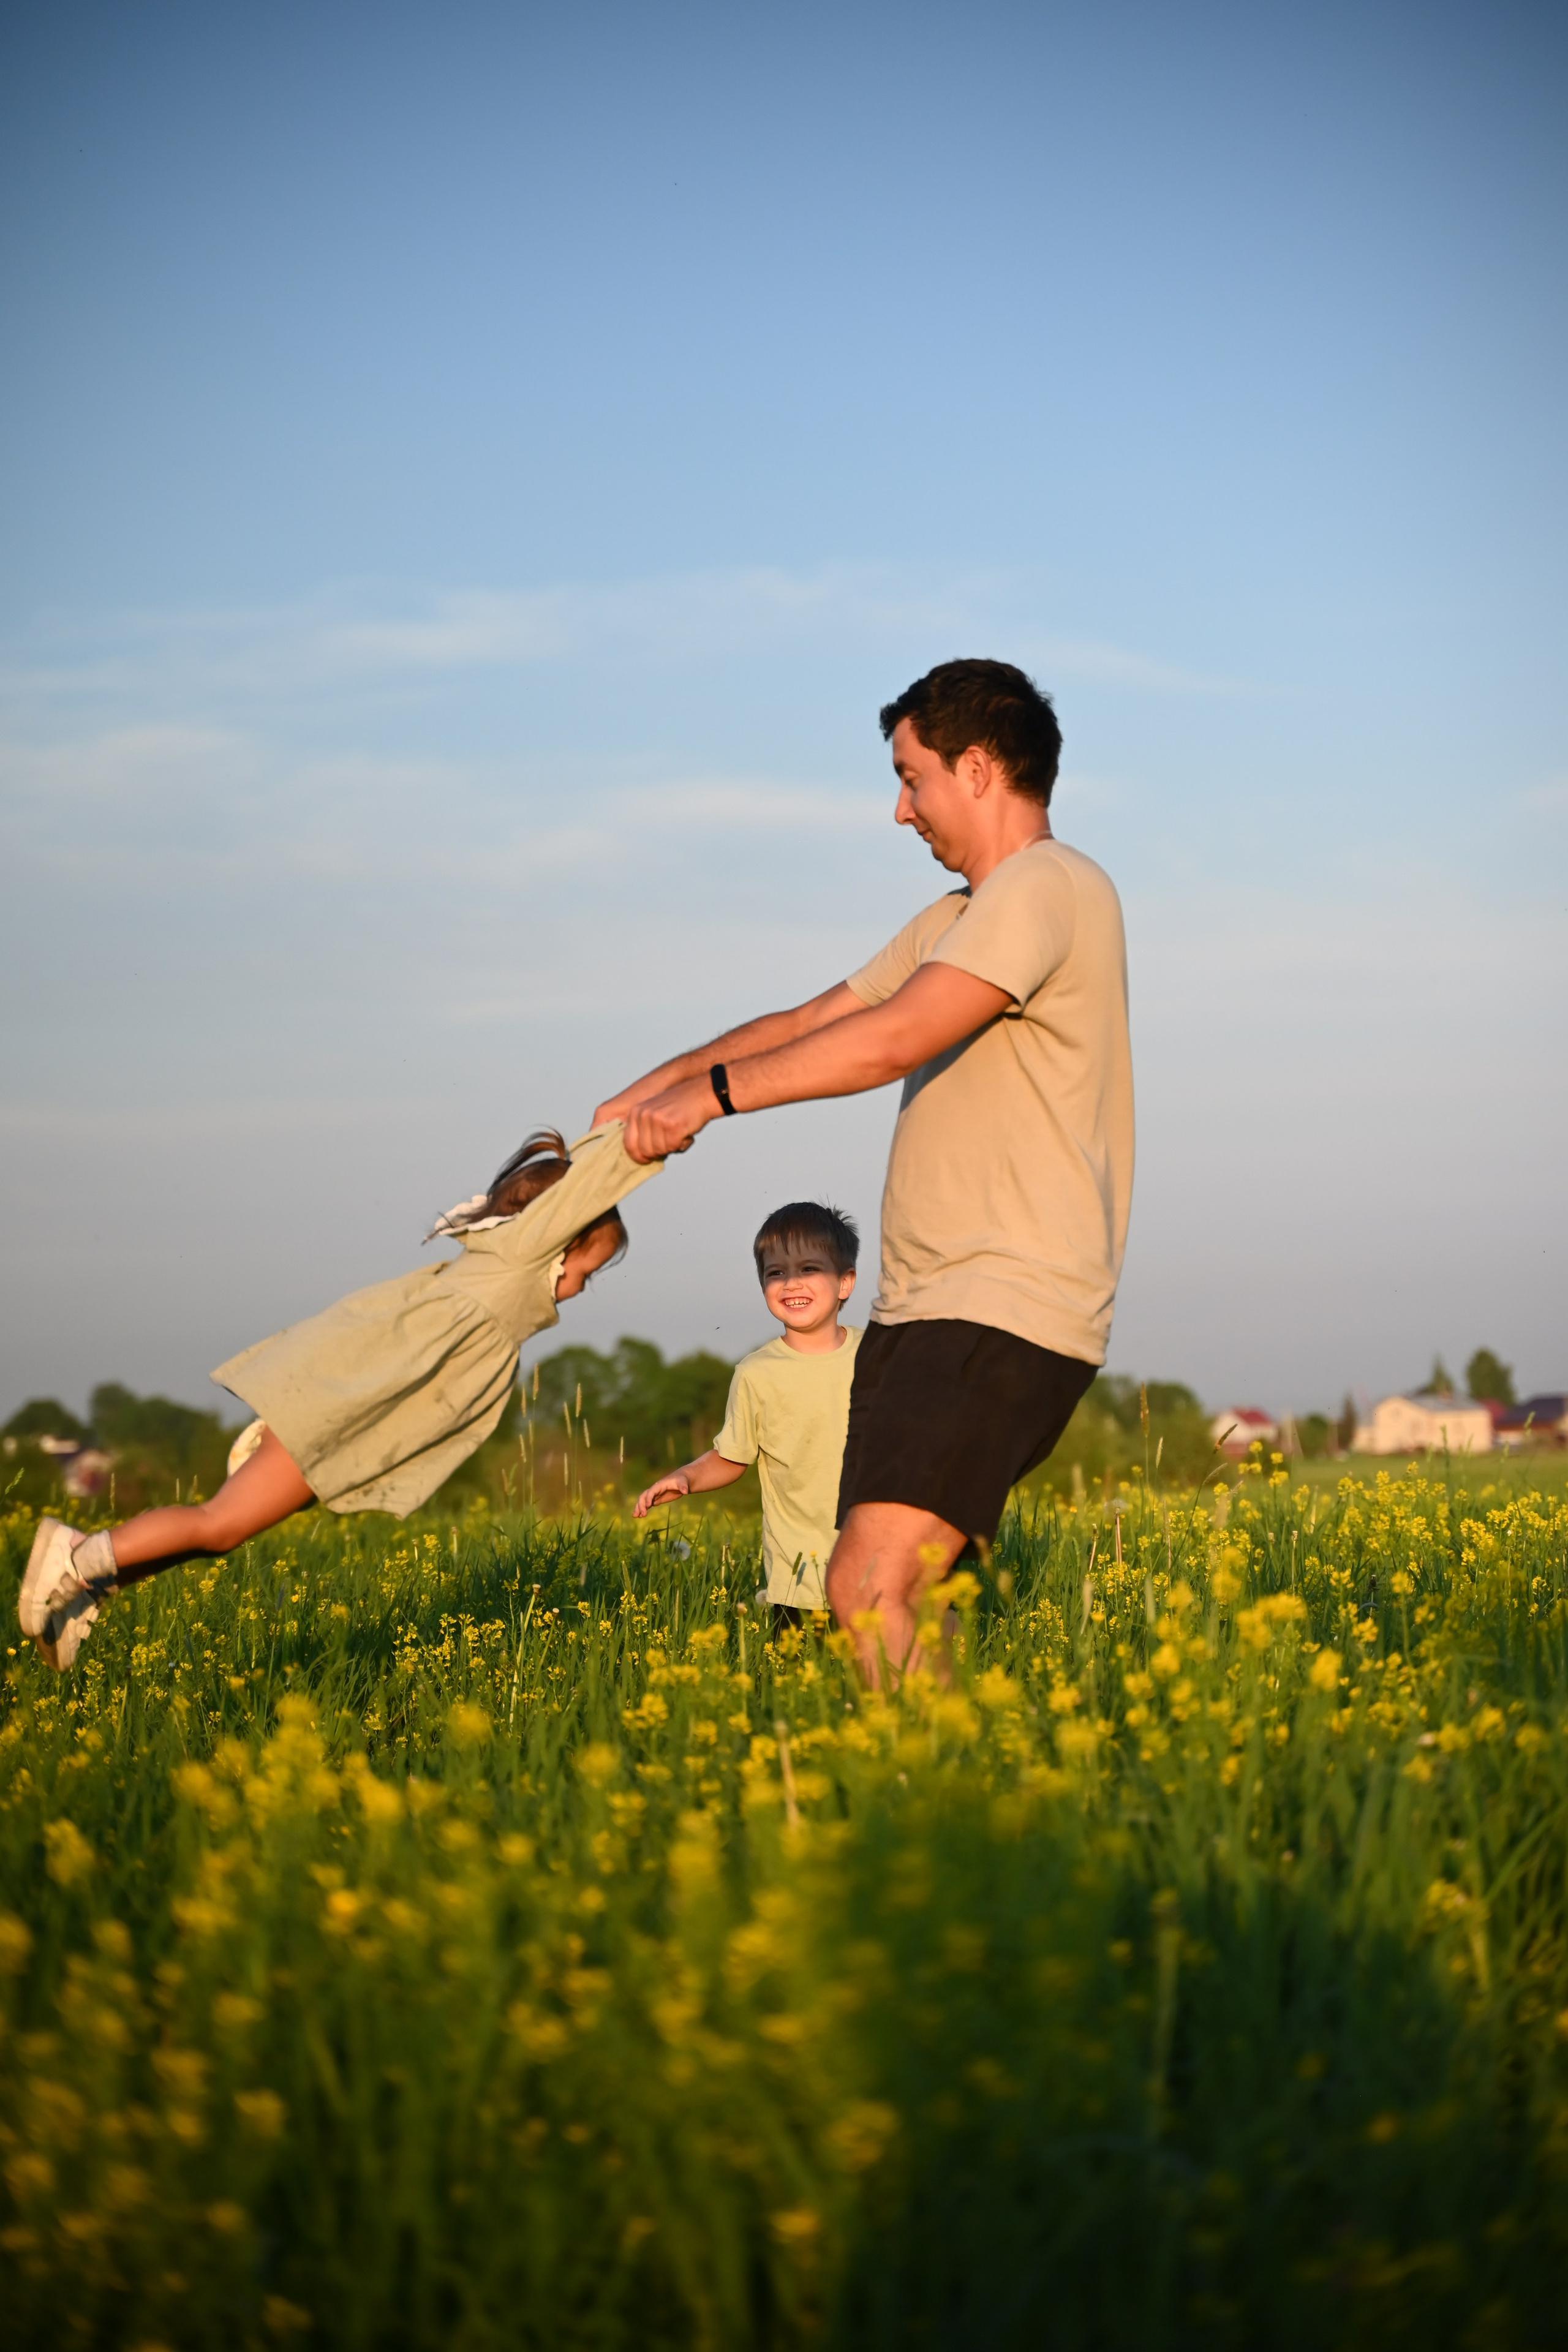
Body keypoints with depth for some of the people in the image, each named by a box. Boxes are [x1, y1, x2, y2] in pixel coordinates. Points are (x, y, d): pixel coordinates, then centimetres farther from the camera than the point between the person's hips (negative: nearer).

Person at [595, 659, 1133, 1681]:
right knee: (863, 1589, 4)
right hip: (927, 1310, 10)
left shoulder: (1045, 888, -9)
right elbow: (813, 1022, 24)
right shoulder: (957, 920, 24)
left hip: (1009, 1316, -10)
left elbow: (894, 1039, -20)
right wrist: (657, 1085, 13)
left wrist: (713, 1091, -13)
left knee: (871, 1592, -23)